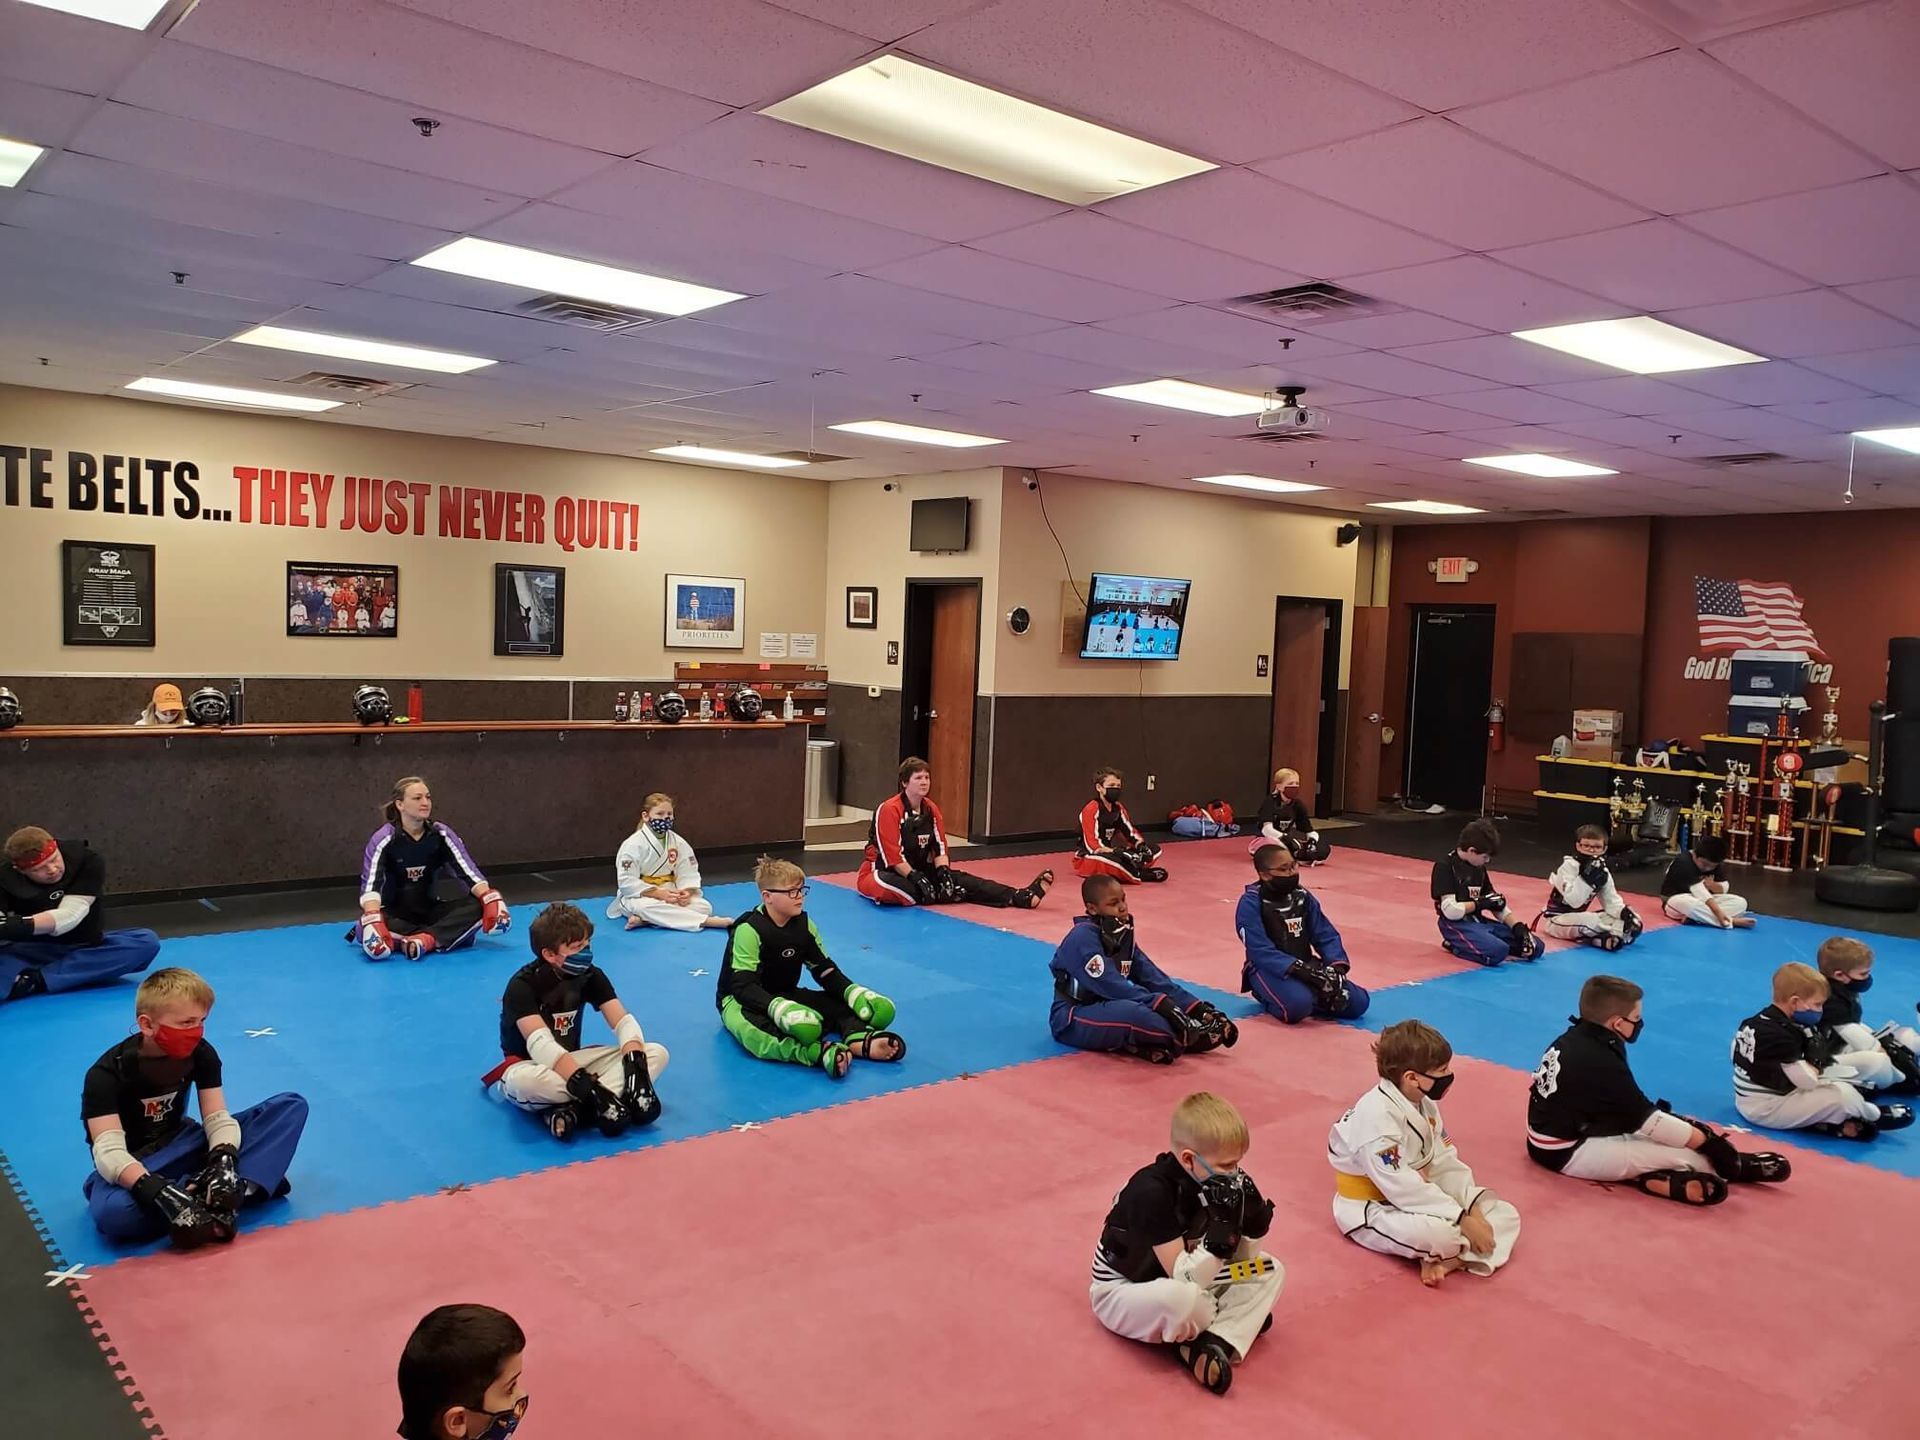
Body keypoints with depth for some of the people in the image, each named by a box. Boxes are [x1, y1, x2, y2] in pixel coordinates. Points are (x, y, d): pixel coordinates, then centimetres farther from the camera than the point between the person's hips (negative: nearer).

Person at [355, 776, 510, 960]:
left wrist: (491, 900, -29)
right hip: (394, 914, -3)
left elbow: (468, 871, -10)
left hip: (430, 910, 3)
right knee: (368, 928, -37)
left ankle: (425, 940, -41)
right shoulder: (383, 839, -13)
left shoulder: (440, 834, -4)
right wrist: (373, 921, -44)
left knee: (477, 905, -23)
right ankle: (450, 935, -35)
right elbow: (370, 884, -25)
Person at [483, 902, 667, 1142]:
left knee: (657, 1053, -17)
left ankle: (572, 1109, -31)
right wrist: (588, 1087, -45)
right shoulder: (522, 985, -21)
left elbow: (624, 1022, -11)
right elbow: (540, 1044, -34)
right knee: (524, 1081, -45)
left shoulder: (589, 975, -5)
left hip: (570, 1060, 6)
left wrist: (635, 1067, -31)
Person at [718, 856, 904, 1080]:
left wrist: (855, 994, -16)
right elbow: (744, 987, -29)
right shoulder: (748, 930, -22)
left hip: (784, 994, 7)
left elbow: (826, 971, 3)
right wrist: (780, 1008, -45)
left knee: (843, 1003, -11)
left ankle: (862, 1041, -44)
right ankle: (820, 1052, -64)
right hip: (739, 999, -7)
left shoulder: (804, 925, -3)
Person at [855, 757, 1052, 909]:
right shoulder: (889, 810, -20)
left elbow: (939, 847, 3)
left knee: (960, 879, -14)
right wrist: (916, 878, -25)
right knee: (882, 885, -44)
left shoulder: (931, 809, 3)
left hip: (918, 870, 6)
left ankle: (1021, 897, -28)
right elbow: (891, 855, -23)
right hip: (883, 871, -6)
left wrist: (943, 872, -15)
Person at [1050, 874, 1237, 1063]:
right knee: (1131, 1012, -37)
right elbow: (1110, 985, -29)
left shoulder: (1122, 934, 6)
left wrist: (1196, 1007, -9)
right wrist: (1159, 1003, -36)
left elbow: (1152, 976, 2)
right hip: (1072, 1020, -9)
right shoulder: (1083, 937, -19)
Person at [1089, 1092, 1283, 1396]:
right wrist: (1221, 1229, -39)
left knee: (1270, 1271, -1)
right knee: (1182, 1298, -41)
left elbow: (1240, 1261, -1)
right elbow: (1183, 1276, -32)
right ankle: (1231, 1328, -6)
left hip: (1180, 1281, 8)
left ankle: (1211, 1345, -18)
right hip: (1123, 1291, -8)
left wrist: (1253, 1224, -20)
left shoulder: (1209, 1184, -9)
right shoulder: (1151, 1192, -31)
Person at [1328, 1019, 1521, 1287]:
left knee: (1506, 1215, 1)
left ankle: (1451, 1259, -21)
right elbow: (1402, 1187, -31)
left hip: (1420, 1198, 9)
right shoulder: (1376, 1115, -29)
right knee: (1440, 1232, -38)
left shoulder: (1424, 1105, 0)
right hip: (1372, 1210, -9)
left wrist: (1472, 1210, -13)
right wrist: (1462, 1220, -28)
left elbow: (1446, 1164, 2)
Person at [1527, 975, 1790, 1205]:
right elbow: (1646, 1119, -17)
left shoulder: (1575, 1039, 2)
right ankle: (1737, 1166, 9)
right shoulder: (1600, 1062, -25)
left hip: (1553, 1136, 9)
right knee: (1683, 1155, -10)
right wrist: (1707, 1141, -9)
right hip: (1568, 1151, -9)